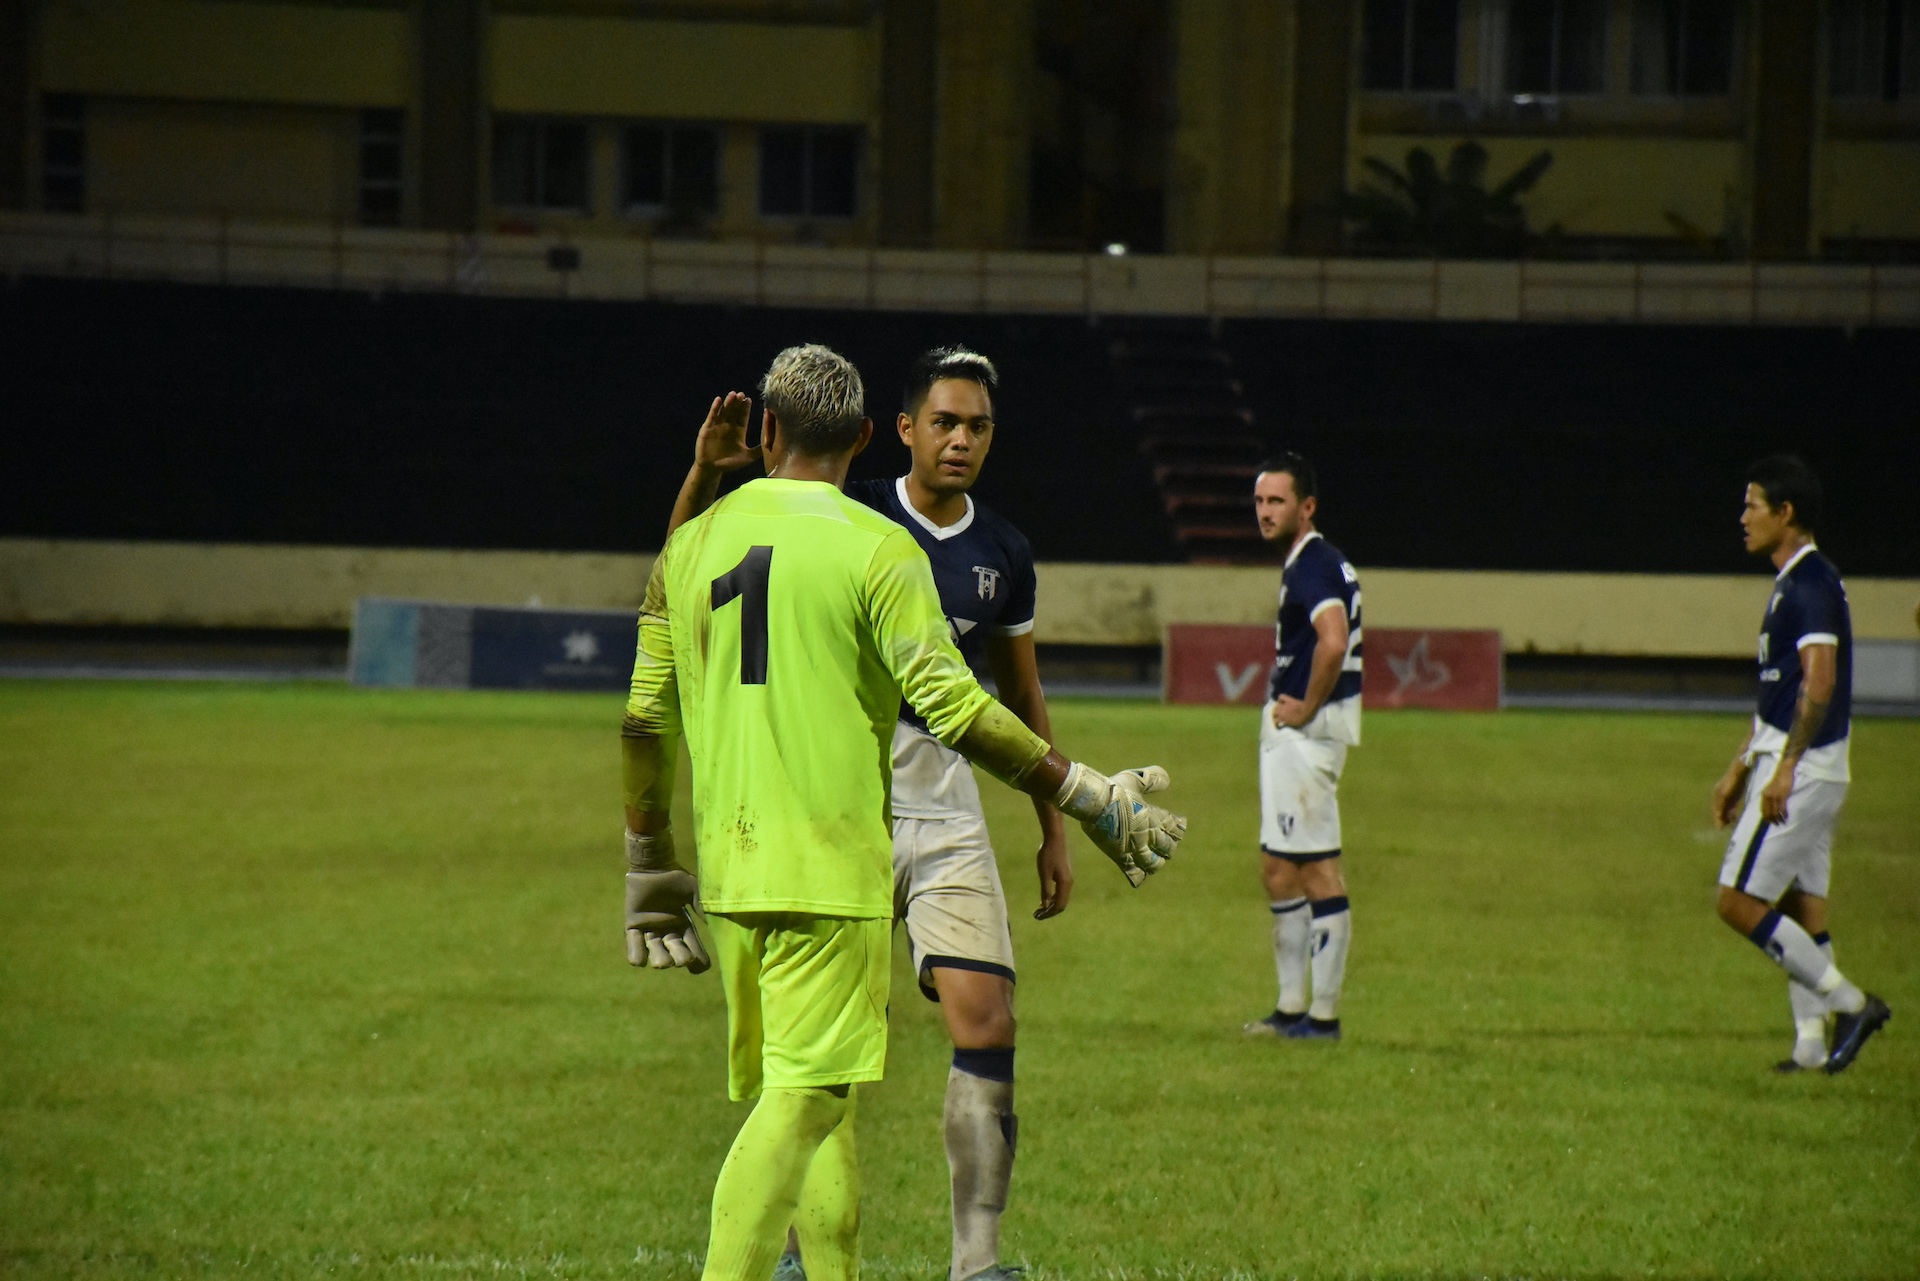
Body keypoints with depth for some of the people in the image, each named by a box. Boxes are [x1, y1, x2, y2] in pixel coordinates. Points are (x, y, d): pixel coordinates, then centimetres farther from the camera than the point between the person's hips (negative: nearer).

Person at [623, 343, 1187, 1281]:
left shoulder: (690, 546, 9)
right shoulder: (878, 551, -6)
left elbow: (645, 723, 12)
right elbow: (953, 709, -13)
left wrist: (648, 866, 23)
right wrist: (1086, 797, -5)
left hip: (726, 863, 6)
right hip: (830, 867, -6)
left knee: (803, 1094, 15)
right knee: (805, 1096, -8)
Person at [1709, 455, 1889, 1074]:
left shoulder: (1810, 583, -15)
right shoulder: (1795, 582, 17)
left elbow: (1819, 683, -24)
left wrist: (1785, 766, -28)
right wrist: (1739, 768, 25)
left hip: (1802, 769, -10)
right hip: (1805, 770, 10)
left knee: (1739, 902, -9)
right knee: (1802, 909, 10)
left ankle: (1849, 1002, -7)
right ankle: (1813, 1040, 10)